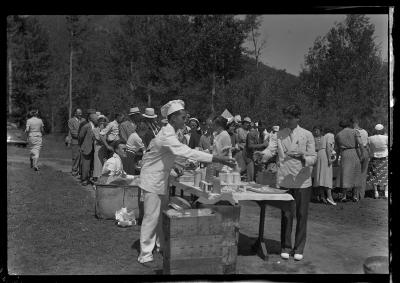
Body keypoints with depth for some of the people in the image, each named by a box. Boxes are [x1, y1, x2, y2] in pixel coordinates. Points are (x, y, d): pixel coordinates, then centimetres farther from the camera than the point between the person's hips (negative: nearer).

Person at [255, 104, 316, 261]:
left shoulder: (307, 135, 0)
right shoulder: (280, 134, 5)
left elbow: (313, 158, -2)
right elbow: (271, 150, -5)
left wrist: (302, 158, -23)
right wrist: (262, 154, -27)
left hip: (302, 181, -1)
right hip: (284, 181, 1)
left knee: (302, 215, 5)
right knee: (286, 215, 7)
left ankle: (299, 249, 19)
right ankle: (285, 247, 20)